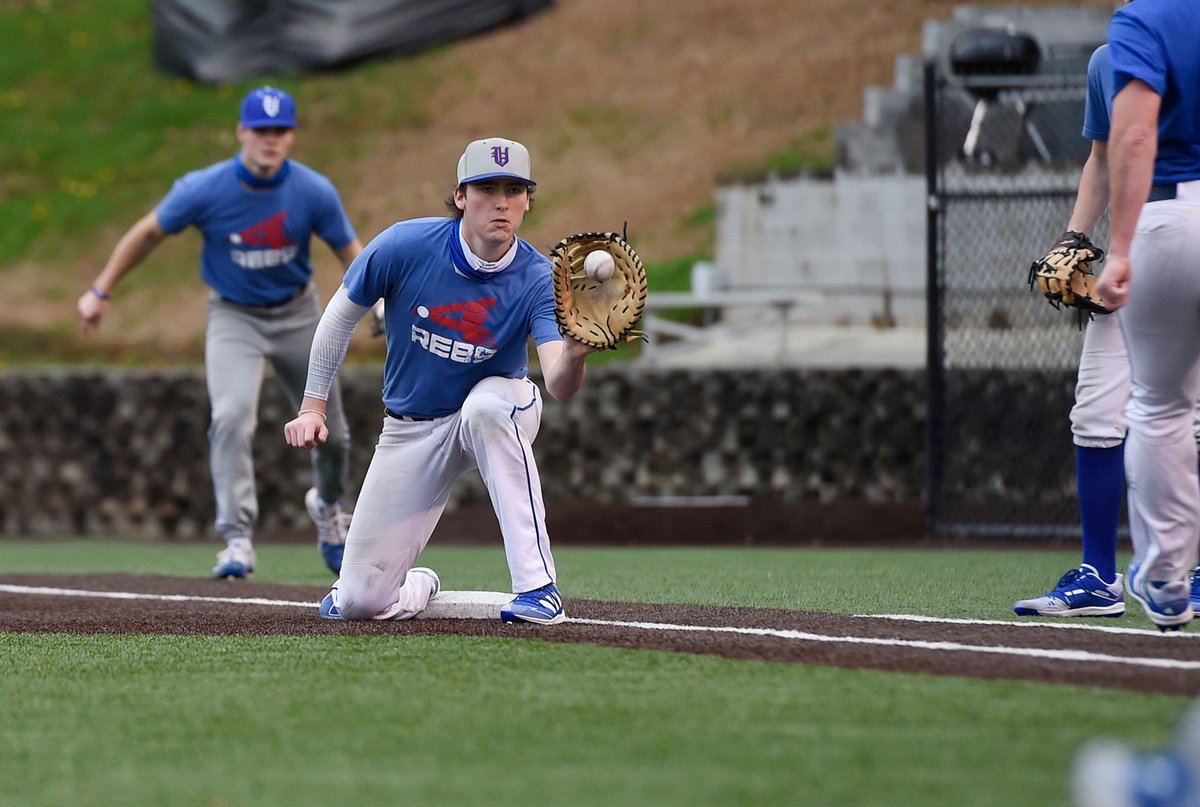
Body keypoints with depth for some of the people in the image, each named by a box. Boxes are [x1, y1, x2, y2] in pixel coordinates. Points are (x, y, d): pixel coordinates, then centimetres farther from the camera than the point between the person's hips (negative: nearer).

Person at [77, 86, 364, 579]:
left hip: (296, 312, 2)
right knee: (232, 416, -24)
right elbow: (149, 232, -6)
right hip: (234, 316, -2)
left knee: (330, 429, 10)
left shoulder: (314, 192, -18)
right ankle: (237, 540, -23)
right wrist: (101, 292, -1)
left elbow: (351, 253, -9)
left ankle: (328, 505, 43)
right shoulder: (204, 190, -21)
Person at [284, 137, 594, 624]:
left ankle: (538, 587, -35)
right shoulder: (405, 247, -19)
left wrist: (574, 354, -58)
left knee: (488, 405, -42)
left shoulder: (536, 280, -21)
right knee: (360, 601, -7)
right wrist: (313, 405, -4)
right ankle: (421, 588, 34)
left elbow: (559, 387, -35)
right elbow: (341, 315, -2)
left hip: (500, 409, -1)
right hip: (410, 431, 1)